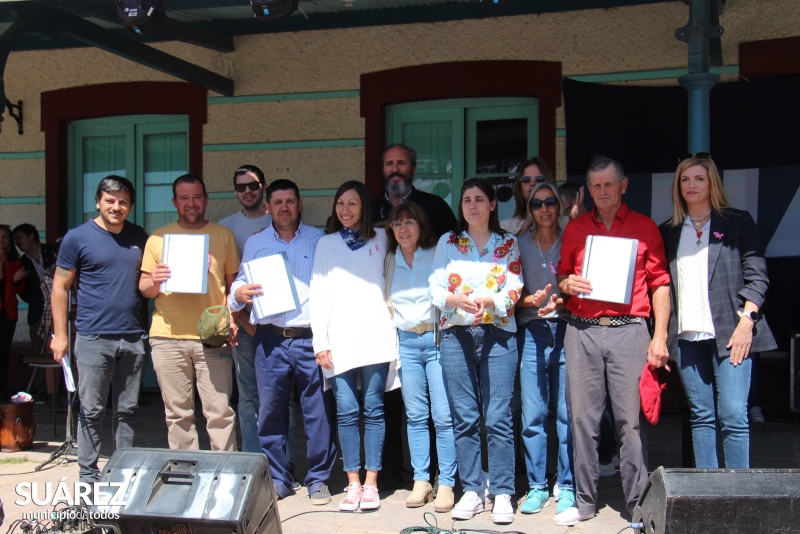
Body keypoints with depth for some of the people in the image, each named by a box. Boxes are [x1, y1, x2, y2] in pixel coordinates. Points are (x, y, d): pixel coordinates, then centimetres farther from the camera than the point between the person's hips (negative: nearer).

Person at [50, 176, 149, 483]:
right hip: (94, 339, -4)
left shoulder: (139, 237, 10)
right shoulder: (78, 238, -1)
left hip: (133, 337, 4)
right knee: (91, 410, 2)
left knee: (128, 409, 10)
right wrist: (60, 334, -4)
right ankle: (88, 475, 13)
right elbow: (60, 288, 1)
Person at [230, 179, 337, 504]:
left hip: (311, 338, -1)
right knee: (270, 411, 4)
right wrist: (239, 294, -9)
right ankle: (276, 479, 16)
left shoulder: (319, 240, 9)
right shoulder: (255, 243, 15)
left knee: (318, 411, 0)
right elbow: (240, 284, 15)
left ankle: (318, 479, 12)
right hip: (271, 340, 2)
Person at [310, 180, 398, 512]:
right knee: (346, 412, -1)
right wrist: (320, 342, -1)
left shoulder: (381, 239, 12)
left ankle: (371, 483, 7)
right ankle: (353, 483, 7)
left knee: (373, 409, 1)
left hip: (375, 337, 0)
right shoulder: (326, 244, 12)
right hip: (339, 340, 0)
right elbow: (318, 295, 7)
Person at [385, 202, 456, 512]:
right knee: (416, 415, 7)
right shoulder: (389, 261, 12)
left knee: (443, 416, -6)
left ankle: (446, 484, 1)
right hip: (405, 343, 3)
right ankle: (421, 481, 14)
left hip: (437, 338, -3)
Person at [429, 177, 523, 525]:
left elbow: (514, 290, 0)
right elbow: (435, 288, 4)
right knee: (464, 418, 3)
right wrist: (458, 300, -16)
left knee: (498, 417, -4)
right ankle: (471, 491, 11)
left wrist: (488, 301, -19)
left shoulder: (508, 244, 9)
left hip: (498, 335, -1)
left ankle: (502, 494, 3)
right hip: (457, 336, 1)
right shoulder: (447, 243, 11)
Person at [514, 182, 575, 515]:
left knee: (568, 412, -2)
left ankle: (567, 487, 8)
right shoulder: (519, 244, 13)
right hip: (531, 331, 1)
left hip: (565, 328, -1)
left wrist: (559, 302, -13)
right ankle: (537, 487, 10)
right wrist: (532, 300, -10)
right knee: (532, 415, -1)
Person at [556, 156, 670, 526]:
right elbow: (562, 276, 22)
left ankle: (638, 504, 6)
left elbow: (660, 284, 4)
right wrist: (566, 284, -3)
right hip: (582, 331, 2)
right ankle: (584, 502, 13)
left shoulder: (645, 228, 7)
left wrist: (660, 337, -4)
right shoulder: (574, 229, 14)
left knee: (631, 419, -3)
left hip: (628, 329, -2)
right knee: (582, 417, 4)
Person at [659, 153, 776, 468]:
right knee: (701, 416, 6)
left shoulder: (738, 223, 6)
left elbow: (757, 276, 1)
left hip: (729, 334, -3)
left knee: (732, 415, -9)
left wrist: (745, 322, -10)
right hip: (687, 336, 3)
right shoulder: (669, 232, 15)